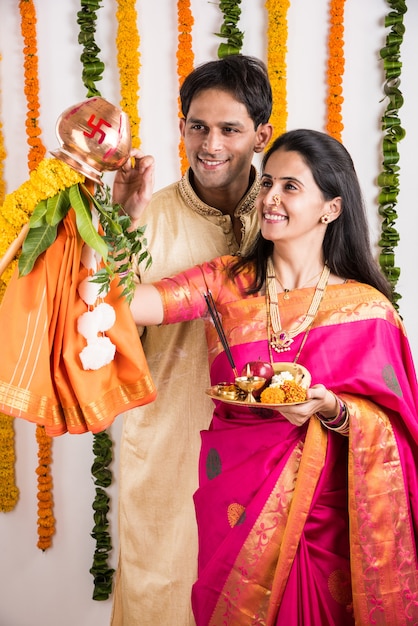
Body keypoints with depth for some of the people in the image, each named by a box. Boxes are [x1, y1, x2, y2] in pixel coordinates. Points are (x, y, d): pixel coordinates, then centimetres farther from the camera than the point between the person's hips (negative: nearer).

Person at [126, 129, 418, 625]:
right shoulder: (227, 282, -3)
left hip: (320, 513, -1)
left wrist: (330, 408, -23)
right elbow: (127, 302, -18)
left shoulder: (366, 309, -7)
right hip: (233, 504, 2)